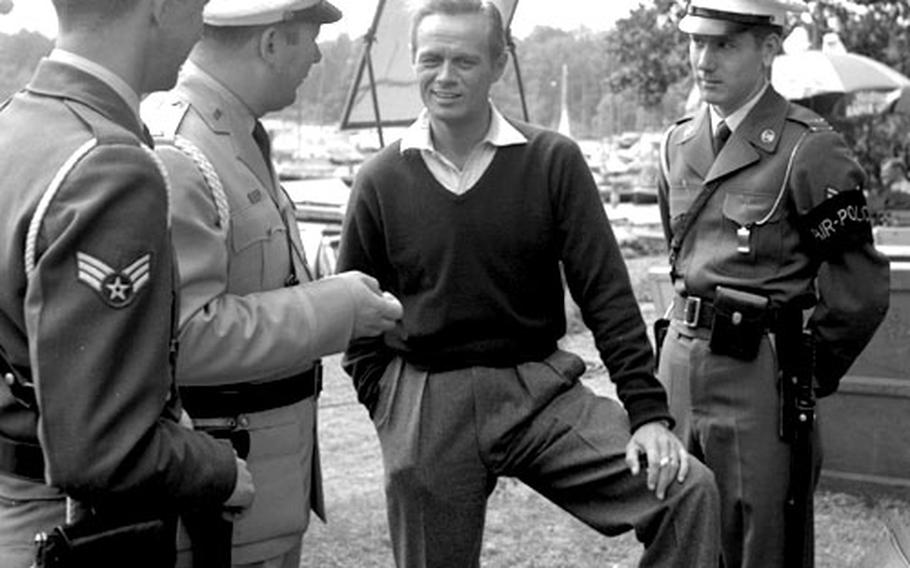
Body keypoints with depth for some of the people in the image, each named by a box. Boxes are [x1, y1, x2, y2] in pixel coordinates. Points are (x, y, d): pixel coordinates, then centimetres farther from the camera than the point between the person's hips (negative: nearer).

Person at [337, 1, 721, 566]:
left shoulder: (553, 161, -3)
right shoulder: (381, 182, 1)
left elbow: (607, 292, -5)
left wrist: (648, 410, -10)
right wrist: (389, 406, 1)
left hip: (541, 389, 0)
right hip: (424, 406, 1)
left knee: (689, 492, -16)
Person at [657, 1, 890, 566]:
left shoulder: (809, 147, -12)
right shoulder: (679, 143, 9)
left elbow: (861, 290, -11)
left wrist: (810, 373, -2)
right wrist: (689, 330, 17)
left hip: (757, 374, -6)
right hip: (680, 359, 6)